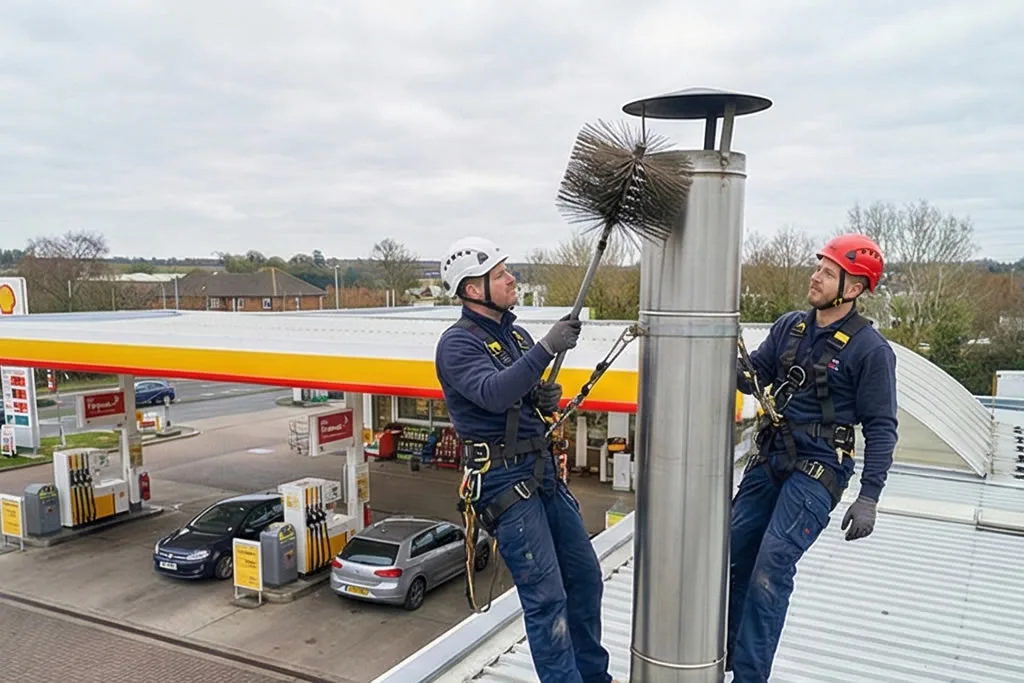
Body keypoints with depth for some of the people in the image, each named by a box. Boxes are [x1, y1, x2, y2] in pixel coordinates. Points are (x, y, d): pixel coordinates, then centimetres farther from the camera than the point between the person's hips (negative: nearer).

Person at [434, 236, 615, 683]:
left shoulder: (516, 334, 12)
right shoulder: (458, 343, -12)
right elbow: (493, 394, -30)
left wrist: (547, 399, -2)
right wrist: (547, 348, -34)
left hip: (543, 470, 8)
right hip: (504, 480, -8)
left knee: (585, 577, 16)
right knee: (546, 596, -4)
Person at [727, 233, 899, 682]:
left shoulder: (870, 349, -11)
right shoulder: (789, 326, 6)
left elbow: (881, 429, -9)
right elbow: (752, 376, 8)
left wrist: (868, 498, -14)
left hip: (816, 471, -6)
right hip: (768, 459, 7)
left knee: (771, 566, -15)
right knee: (732, 554, 10)